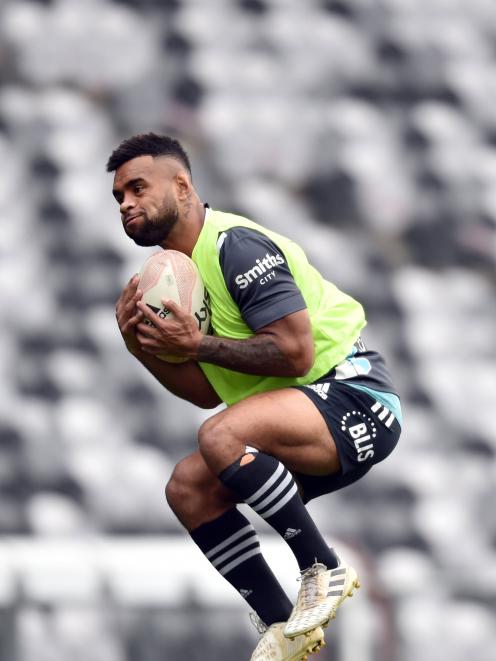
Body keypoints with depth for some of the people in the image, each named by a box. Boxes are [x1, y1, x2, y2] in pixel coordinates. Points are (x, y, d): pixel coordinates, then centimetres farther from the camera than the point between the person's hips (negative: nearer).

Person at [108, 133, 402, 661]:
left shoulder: (236, 245, -16)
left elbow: (295, 352, -23)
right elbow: (208, 393, 14)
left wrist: (197, 344, -21)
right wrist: (144, 347, 0)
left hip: (353, 393, -10)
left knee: (222, 435, -31)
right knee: (188, 488, 3)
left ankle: (325, 572, -17)